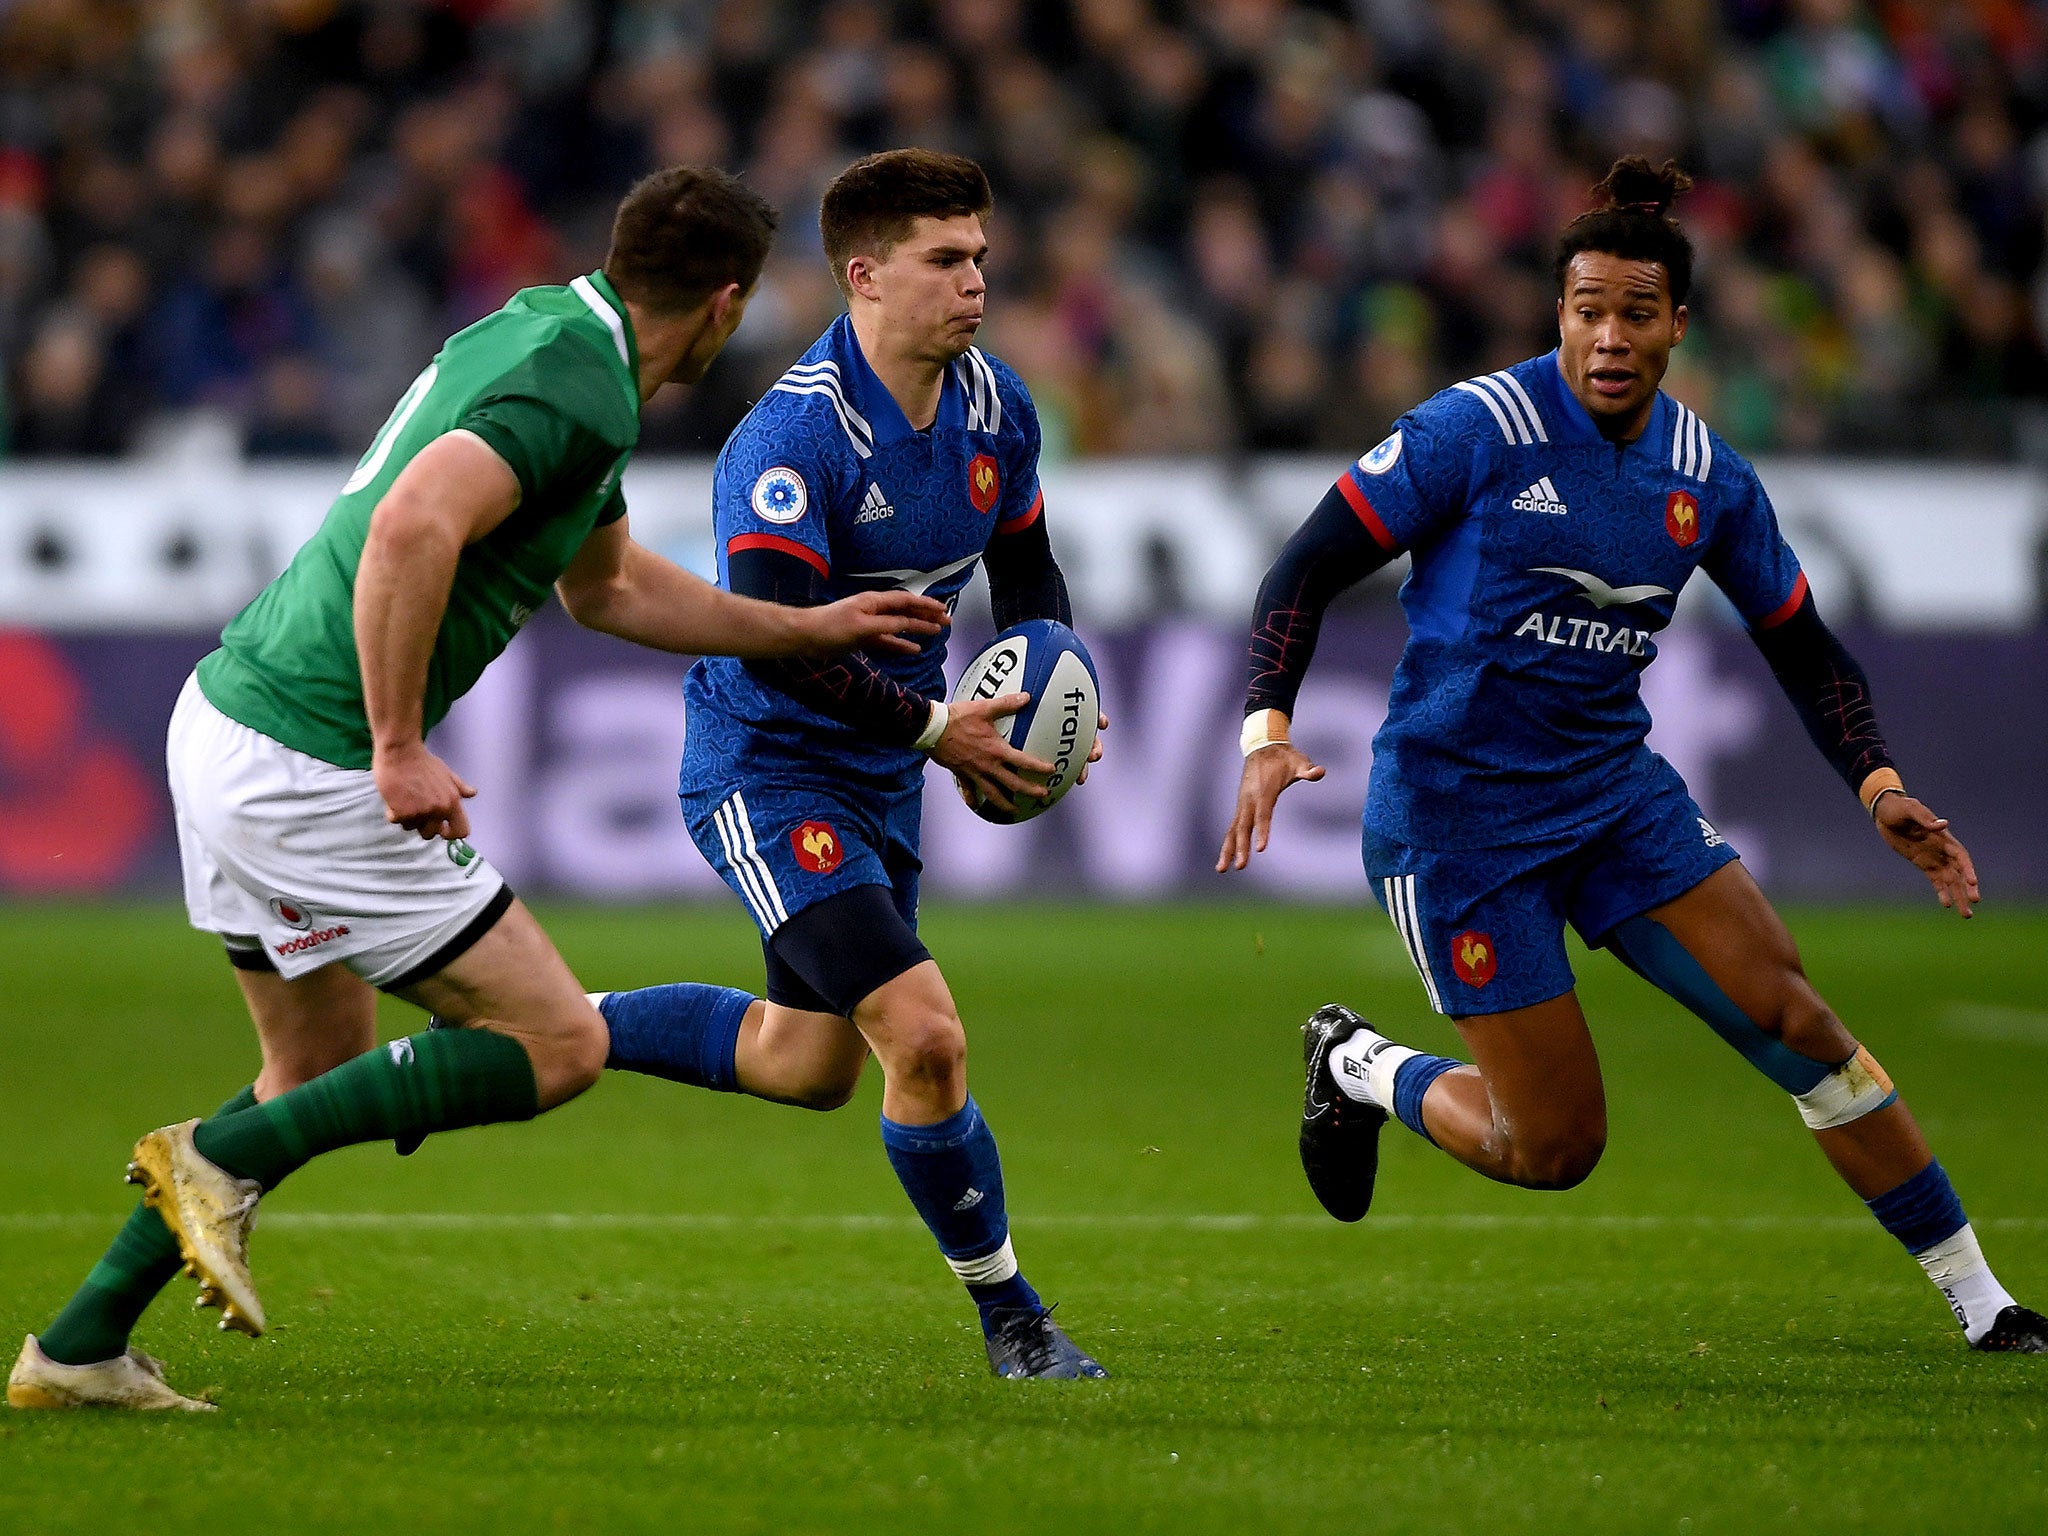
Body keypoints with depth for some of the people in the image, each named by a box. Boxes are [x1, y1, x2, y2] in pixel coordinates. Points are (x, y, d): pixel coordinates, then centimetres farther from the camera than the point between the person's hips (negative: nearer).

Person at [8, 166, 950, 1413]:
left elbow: (612, 587, 31)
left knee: (325, 1067, 23)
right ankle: (225, 1159, -9)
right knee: (557, 1042, -2)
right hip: (310, 768, -10)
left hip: (229, 716, 10)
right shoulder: (578, 391, -16)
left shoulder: (550, 335, 16)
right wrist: (400, 752, -27)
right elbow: (412, 526, -33)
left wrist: (816, 630, 34)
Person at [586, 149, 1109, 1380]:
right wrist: (936, 728, -29)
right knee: (924, 1040, -19)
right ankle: (1011, 1319, -2)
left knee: (811, 1066, 19)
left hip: (883, 774, 9)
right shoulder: (796, 435, -25)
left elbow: (1027, 572, 14)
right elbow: (772, 641, -30)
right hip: (767, 768, -9)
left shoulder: (994, 405, -1)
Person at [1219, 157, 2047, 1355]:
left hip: (1616, 792, 5)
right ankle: (1359, 1070, 26)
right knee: (1553, 1148, -5)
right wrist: (1269, 728, -23)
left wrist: (1881, 787, -2)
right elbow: (1309, 570, -9)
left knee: (1793, 1017, -9)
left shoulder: (1710, 479, 2)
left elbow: (1807, 649, 13)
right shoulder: (1477, 430, -14)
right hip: (1457, 815, -5)